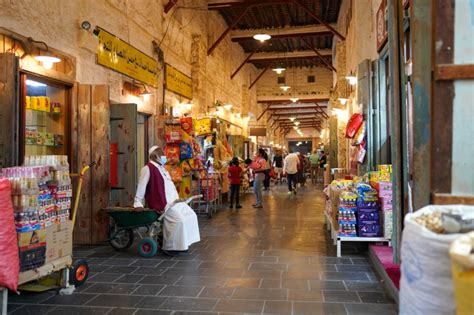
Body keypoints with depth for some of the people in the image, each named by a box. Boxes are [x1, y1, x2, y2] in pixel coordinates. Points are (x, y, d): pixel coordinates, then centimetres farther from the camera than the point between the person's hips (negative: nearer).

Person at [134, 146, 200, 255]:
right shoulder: (148, 168, -8)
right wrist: (138, 203, -11)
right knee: (178, 220, -23)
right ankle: (168, 247, -7)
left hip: (173, 201, 10)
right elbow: (141, 186, -11)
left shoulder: (162, 168, 21)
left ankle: (182, 244, 13)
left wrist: (177, 199, 21)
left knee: (191, 215, 4)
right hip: (161, 203, -10)